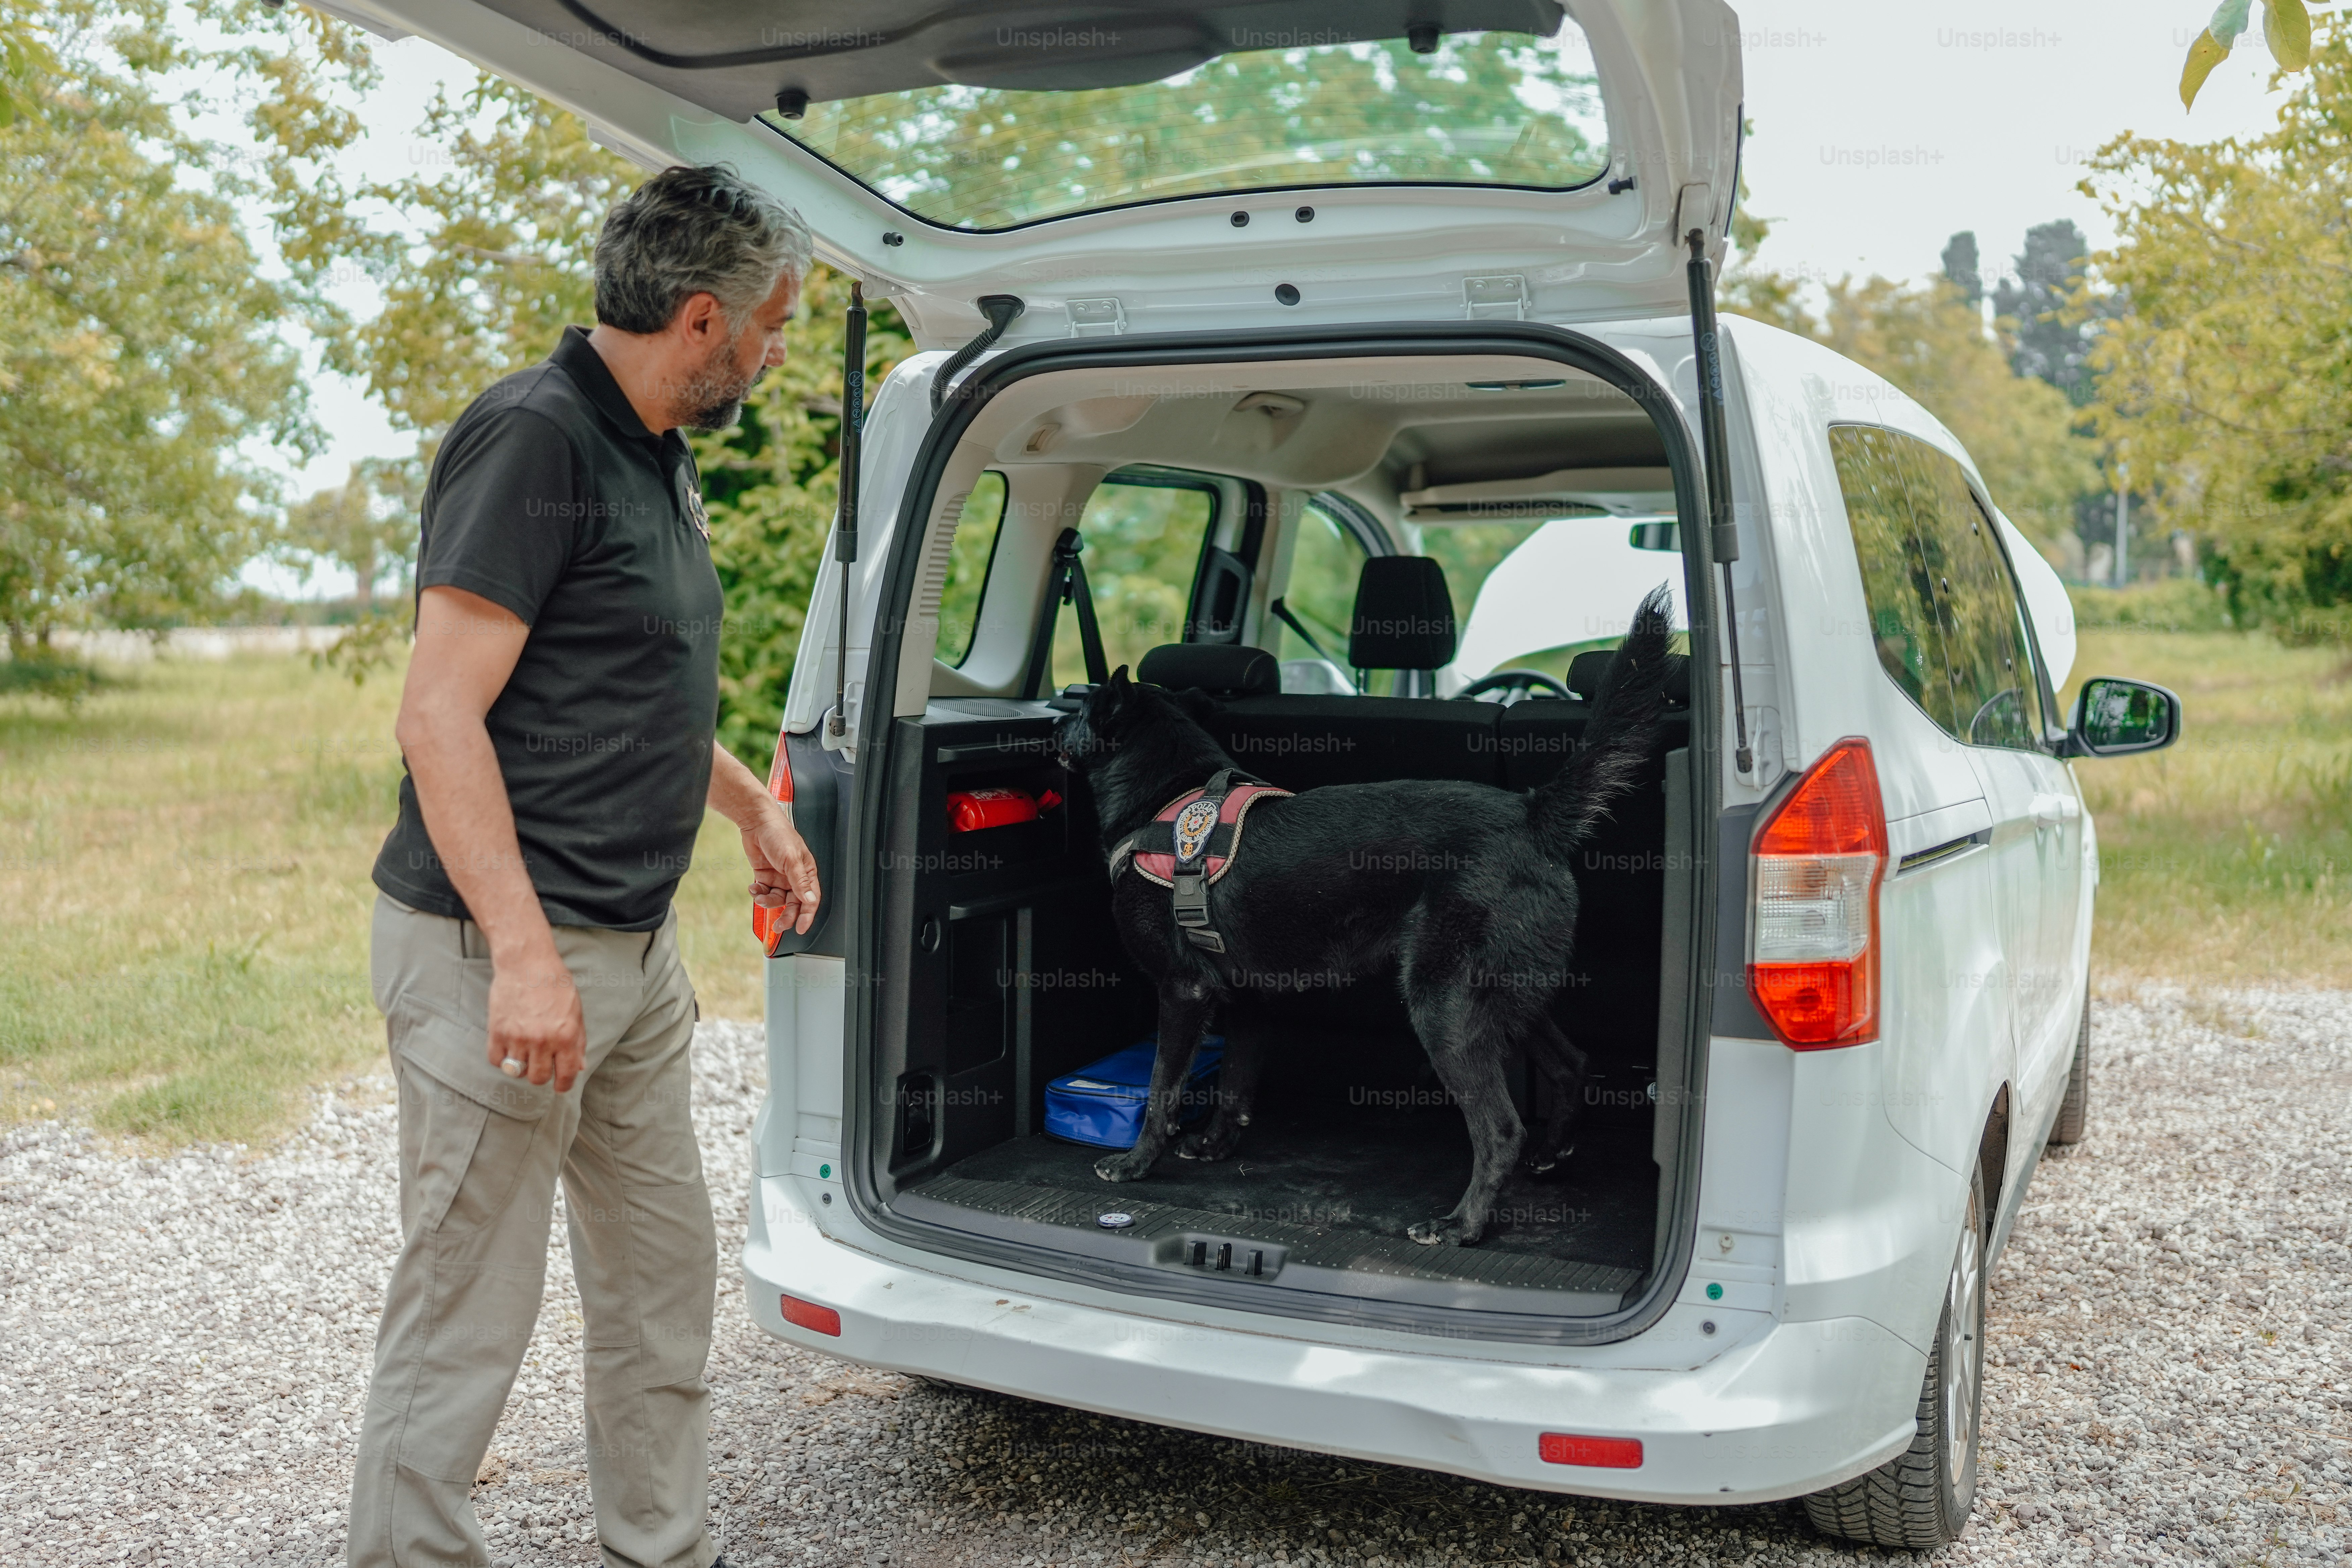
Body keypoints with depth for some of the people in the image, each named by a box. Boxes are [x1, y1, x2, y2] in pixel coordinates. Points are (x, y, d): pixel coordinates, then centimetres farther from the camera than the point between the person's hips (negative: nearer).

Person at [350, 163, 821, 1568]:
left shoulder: (660, 461, 14)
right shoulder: (535, 439, -15)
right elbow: (442, 713, -21)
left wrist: (754, 808, 31)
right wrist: (525, 949, -26)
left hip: (638, 952, 10)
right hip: (505, 951, -10)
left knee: (664, 1274, 18)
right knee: (468, 1314, 1)